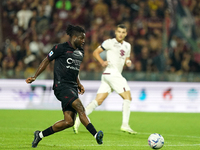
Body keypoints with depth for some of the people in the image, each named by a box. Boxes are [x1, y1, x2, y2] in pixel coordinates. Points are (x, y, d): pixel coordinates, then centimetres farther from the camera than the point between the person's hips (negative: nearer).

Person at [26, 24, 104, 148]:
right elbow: (47, 61, 4)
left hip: (72, 88, 8)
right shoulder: (61, 48, -4)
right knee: (80, 109, -25)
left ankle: (40, 135, 12)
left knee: (69, 122, -3)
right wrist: (34, 77, 3)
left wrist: (79, 84, 17)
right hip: (62, 86, -8)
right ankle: (96, 135, -34)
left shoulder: (80, 52, 19)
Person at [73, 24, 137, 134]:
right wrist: (102, 62, -16)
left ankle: (79, 118, -6)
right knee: (127, 97, -9)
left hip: (117, 75, 8)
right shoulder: (110, 43, -2)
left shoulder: (127, 46, 20)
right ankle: (125, 125, -8)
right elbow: (96, 52, 1)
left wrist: (128, 62, 7)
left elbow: (126, 58, 31)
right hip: (112, 72, -8)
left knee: (98, 101, -1)